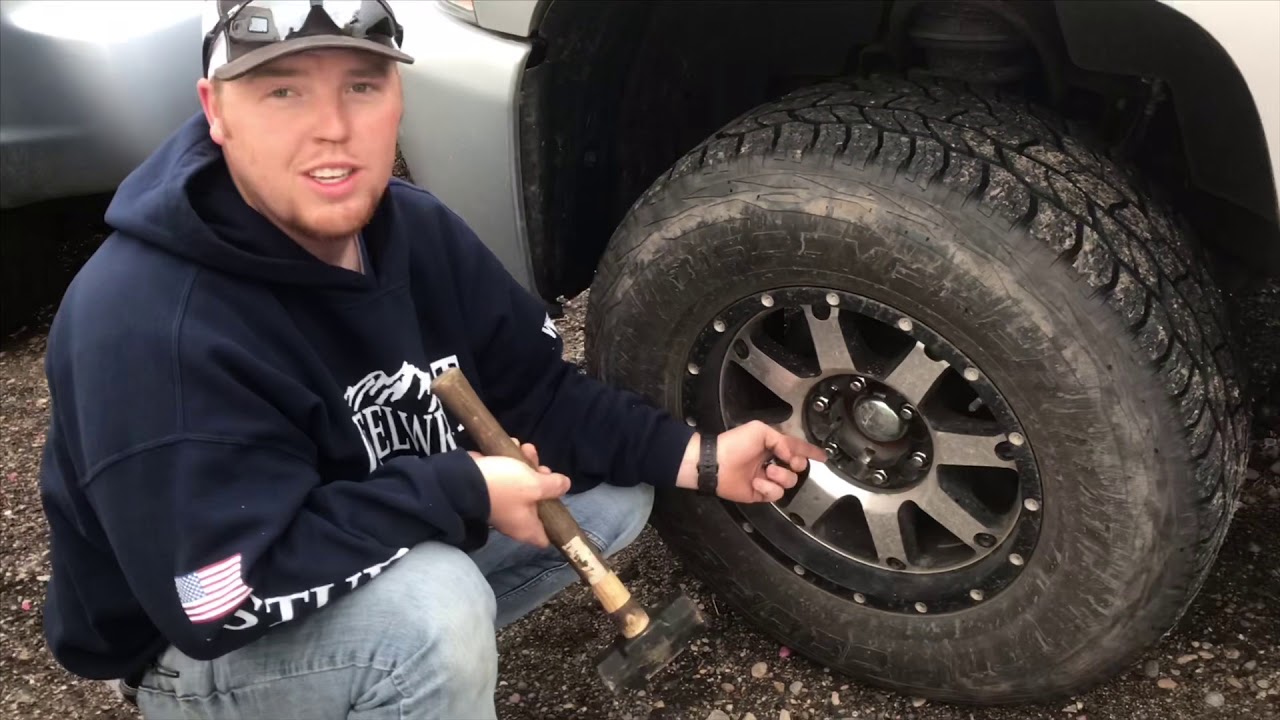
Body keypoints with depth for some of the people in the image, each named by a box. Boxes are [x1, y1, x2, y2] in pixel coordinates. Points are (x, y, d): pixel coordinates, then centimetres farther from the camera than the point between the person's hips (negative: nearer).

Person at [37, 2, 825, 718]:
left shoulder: (418, 229, -8)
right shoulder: (148, 325, -32)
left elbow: (536, 390, 0)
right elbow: (232, 598, -34)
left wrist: (697, 459, -12)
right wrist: (462, 493, -29)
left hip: (403, 555, 8)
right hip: (206, 650, -7)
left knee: (614, 493, 1)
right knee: (435, 611, -35)